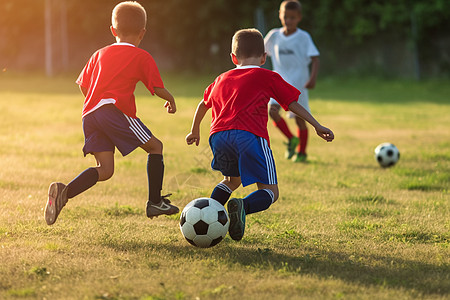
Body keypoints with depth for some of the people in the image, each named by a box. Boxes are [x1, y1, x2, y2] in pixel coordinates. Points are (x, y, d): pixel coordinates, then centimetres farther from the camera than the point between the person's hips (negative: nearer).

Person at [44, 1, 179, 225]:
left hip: (90, 114, 6)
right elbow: (158, 88, 4)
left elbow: (83, 86, 24)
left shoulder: (100, 54, 24)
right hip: (115, 110, -6)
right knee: (155, 146, 9)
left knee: (105, 170, 3)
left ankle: (63, 191, -18)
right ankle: (155, 202, 6)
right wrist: (170, 99, 24)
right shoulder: (142, 57, 9)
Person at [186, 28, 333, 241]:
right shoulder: (267, 77, 18)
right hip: (249, 136, -5)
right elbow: (292, 104, 13)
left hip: (218, 135, 5)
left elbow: (203, 104, 46)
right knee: (270, 191, 0)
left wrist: (195, 131, 61)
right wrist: (317, 126, 16)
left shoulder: (221, 79, 31)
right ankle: (243, 207, -30)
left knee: (232, 179, 32)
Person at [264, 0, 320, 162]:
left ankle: (301, 152, 21)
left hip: (298, 83, -3)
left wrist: (313, 78, -26)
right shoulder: (274, 36, 3)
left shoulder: (303, 37, -7)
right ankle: (291, 139, 1)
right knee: (272, 110, -19)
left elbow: (314, 59, -11)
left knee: (299, 118, 3)